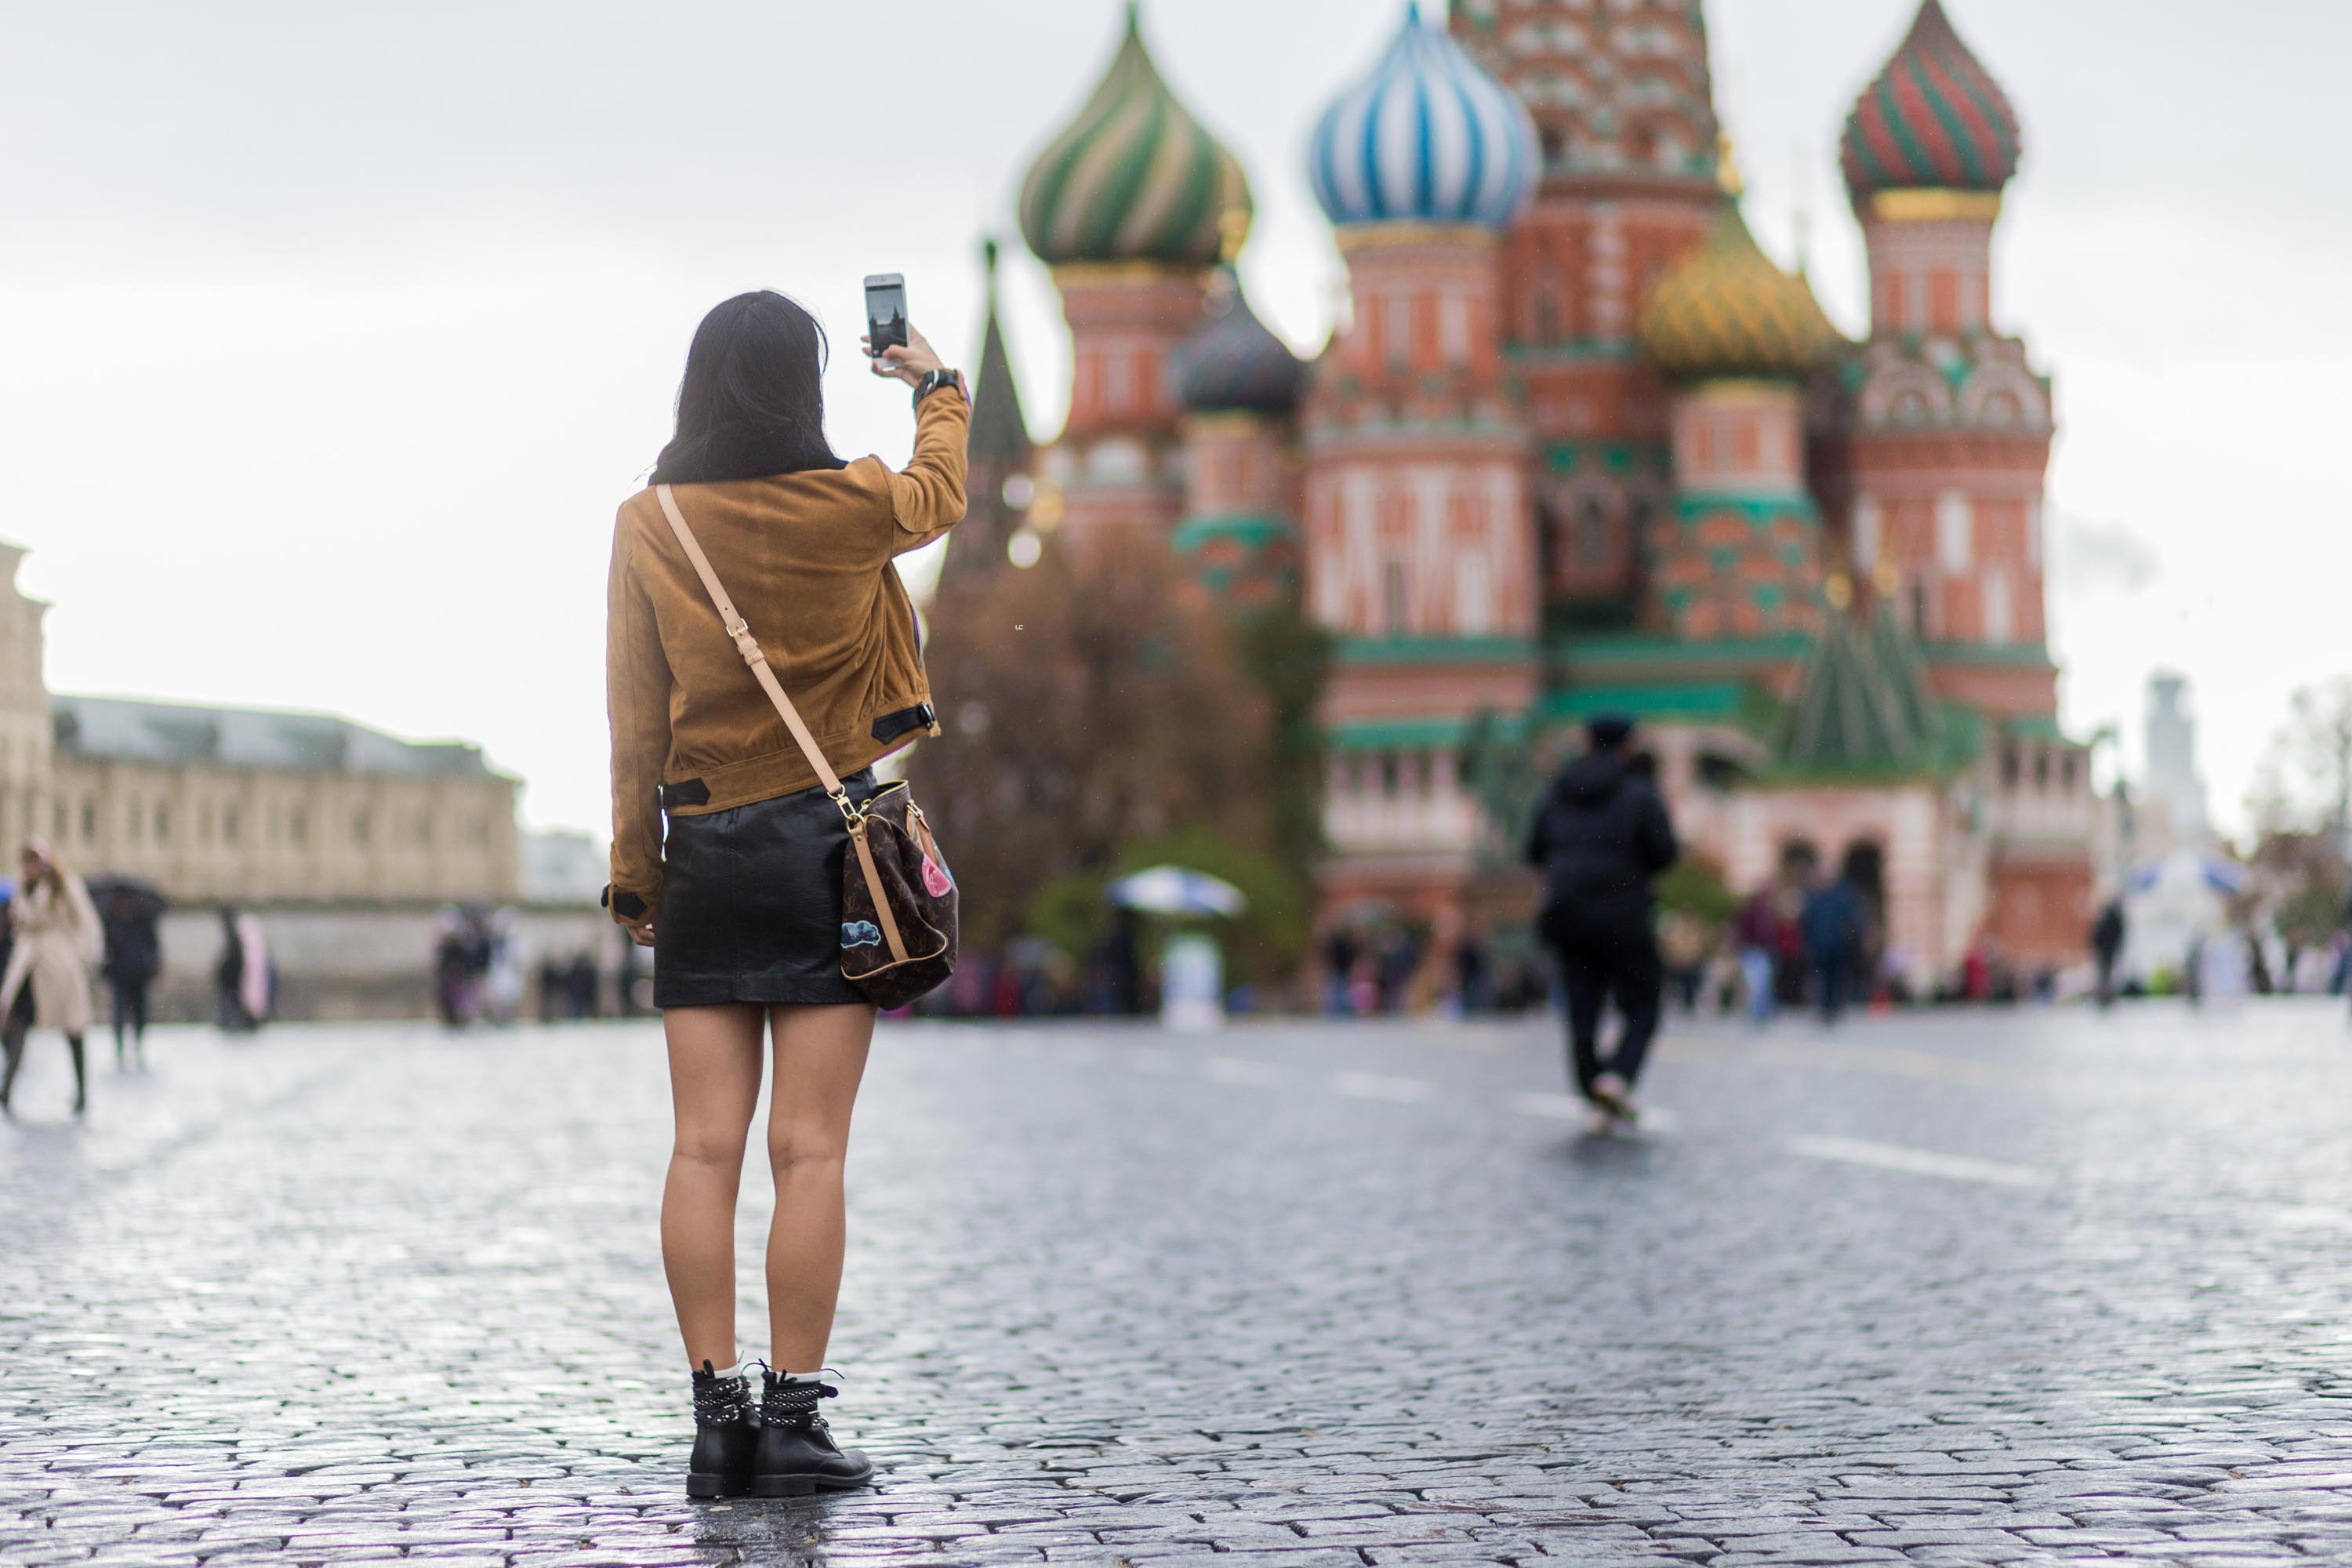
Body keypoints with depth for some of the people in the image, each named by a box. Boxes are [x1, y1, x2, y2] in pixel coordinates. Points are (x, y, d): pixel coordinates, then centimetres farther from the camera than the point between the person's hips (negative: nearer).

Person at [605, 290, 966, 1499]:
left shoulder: (648, 525, 0)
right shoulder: (849, 508, -3)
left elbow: (633, 714, 3)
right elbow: (941, 491, 21)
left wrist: (634, 872, 10)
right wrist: (938, 388, 40)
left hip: (703, 853, 2)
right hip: (827, 848, -2)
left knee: (706, 1148, 1)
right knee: (809, 1151, -4)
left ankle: (716, 1414, -1)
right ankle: (793, 1420, -5)